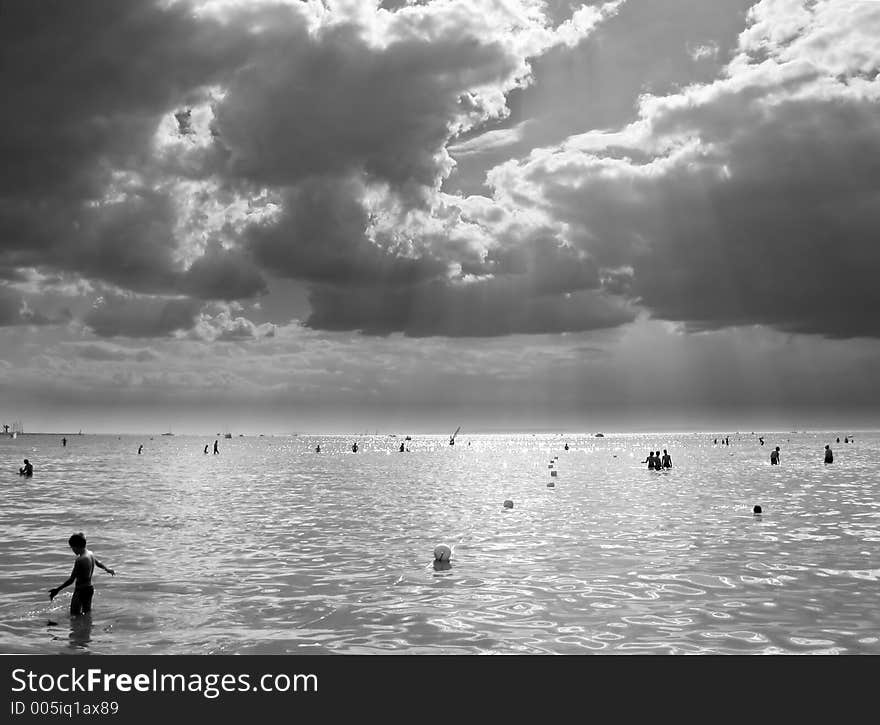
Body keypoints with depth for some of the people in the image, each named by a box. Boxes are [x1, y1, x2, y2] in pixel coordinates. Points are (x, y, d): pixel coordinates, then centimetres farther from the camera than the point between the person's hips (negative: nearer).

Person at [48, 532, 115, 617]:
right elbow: (98, 563, 25)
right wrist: (107, 569, 45)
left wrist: (57, 590, -21)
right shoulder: (91, 554, 4)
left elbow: (71, 579, -23)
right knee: (87, 612, 17)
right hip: (90, 589, 9)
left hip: (80, 591, -9)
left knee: (74, 616, -5)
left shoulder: (80, 560, -23)